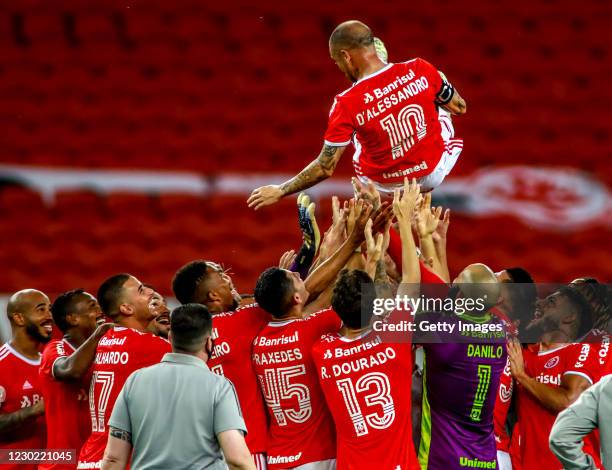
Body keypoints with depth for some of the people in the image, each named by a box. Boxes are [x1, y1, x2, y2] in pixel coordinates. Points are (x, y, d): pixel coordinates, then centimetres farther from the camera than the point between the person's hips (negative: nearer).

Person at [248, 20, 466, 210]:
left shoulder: (347, 104, -24)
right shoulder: (419, 69, -18)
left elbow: (325, 169, -19)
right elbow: (459, 108, 1)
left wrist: (280, 191, -7)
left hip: (386, 185, -1)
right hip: (434, 173, 1)